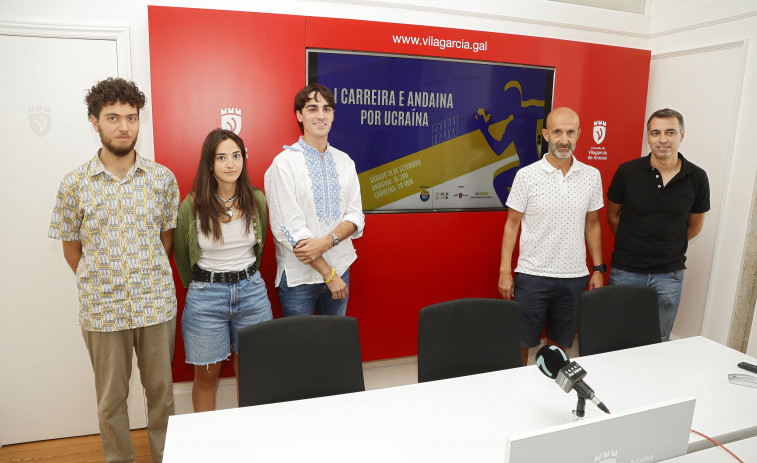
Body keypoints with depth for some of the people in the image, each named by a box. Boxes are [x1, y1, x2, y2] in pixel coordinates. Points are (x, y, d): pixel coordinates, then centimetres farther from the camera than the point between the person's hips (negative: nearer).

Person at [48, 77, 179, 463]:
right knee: (111, 398, 14)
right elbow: (71, 245, 6)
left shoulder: (163, 178, -1)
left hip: (157, 303, 1)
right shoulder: (75, 183, -3)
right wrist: (98, 283, 3)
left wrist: (151, 280, 4)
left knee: (161, 389, 15)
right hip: (102, 308, 0)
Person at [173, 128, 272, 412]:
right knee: (207, 376, 9)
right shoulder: (192, 205, -9)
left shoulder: (257, 200, -1)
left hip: (251, 290, 2)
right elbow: (181, 256, 6)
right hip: (206, 295, -2)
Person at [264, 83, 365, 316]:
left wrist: (326, 242, -18)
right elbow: (289, 229, -15)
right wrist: (328, 273, -14)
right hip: (299, 276, -4)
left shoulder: (345, 162, 7)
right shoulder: (283, 163, -10)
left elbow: (356, 217, 2)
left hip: (340, 269, 5)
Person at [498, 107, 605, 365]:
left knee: (560, 343, 15)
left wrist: (598, 269, 9)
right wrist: (505, 271, -6)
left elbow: (592, 225, 12)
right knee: (521, 341, 6)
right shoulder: (527, 175, -6)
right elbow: (512, 224, -2)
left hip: (574, 277, 3)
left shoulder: (592, 176, 3)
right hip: (532, 275, -2)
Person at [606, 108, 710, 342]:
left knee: (659, 340, 15)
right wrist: (631, 244, 9)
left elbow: (694, 226, 11)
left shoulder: (697, 178, -3)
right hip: (625, 271, -1)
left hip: (669, 276, 1)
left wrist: (668, 247, 11)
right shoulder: (627, 171, -7)